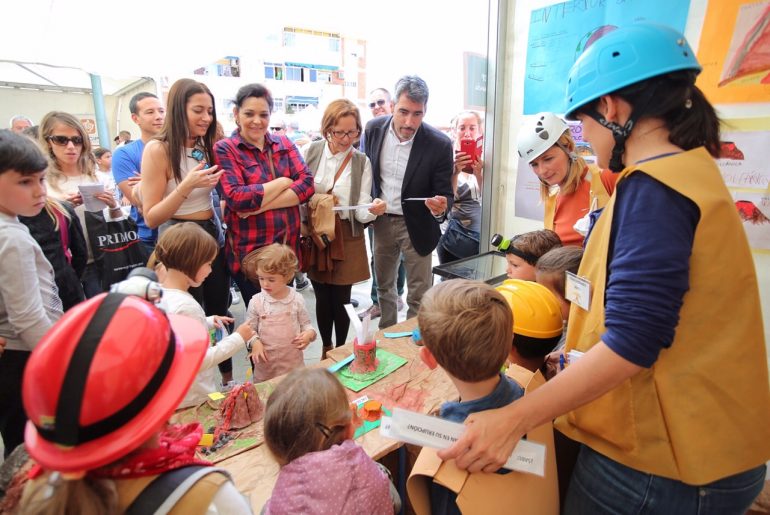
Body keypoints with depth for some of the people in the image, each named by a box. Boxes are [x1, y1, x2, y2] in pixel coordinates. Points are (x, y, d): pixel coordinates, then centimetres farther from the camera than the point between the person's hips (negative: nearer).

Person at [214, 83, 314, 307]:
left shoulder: (284, 144, 7)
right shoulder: (225, 149, -5)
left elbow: (307, 185, -6)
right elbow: (236, 198, -18)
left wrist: (260, 205, -16)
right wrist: (284, 182, -11)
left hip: (287, 246, 4)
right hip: (249, 251, -4)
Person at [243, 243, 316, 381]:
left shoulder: (297, 300, -7)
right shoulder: (256, 301, -7)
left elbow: (306, 324, 5)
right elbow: (249, 329, 2)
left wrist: (309, 333, -16)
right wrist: (255, 342, -16)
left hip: (293, 360, 0)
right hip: (265, 362, 0)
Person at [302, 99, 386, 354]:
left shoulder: (362, 162, -3)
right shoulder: (310, 151, -3)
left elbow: (361, 211, -9)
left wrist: (372, 209, -31)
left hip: (346, 238, 0)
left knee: (341, 299, 8)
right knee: (323, 297, 12)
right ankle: (326, 348, 34)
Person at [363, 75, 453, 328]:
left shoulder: (439, 144, -18)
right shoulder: (374, 128, -8)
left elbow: (445, 195, -12)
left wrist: (440, 207, -34)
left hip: (416, 225, -3)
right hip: (381, 221, 4)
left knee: (419, 297, 7)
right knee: (383, 286, 20)